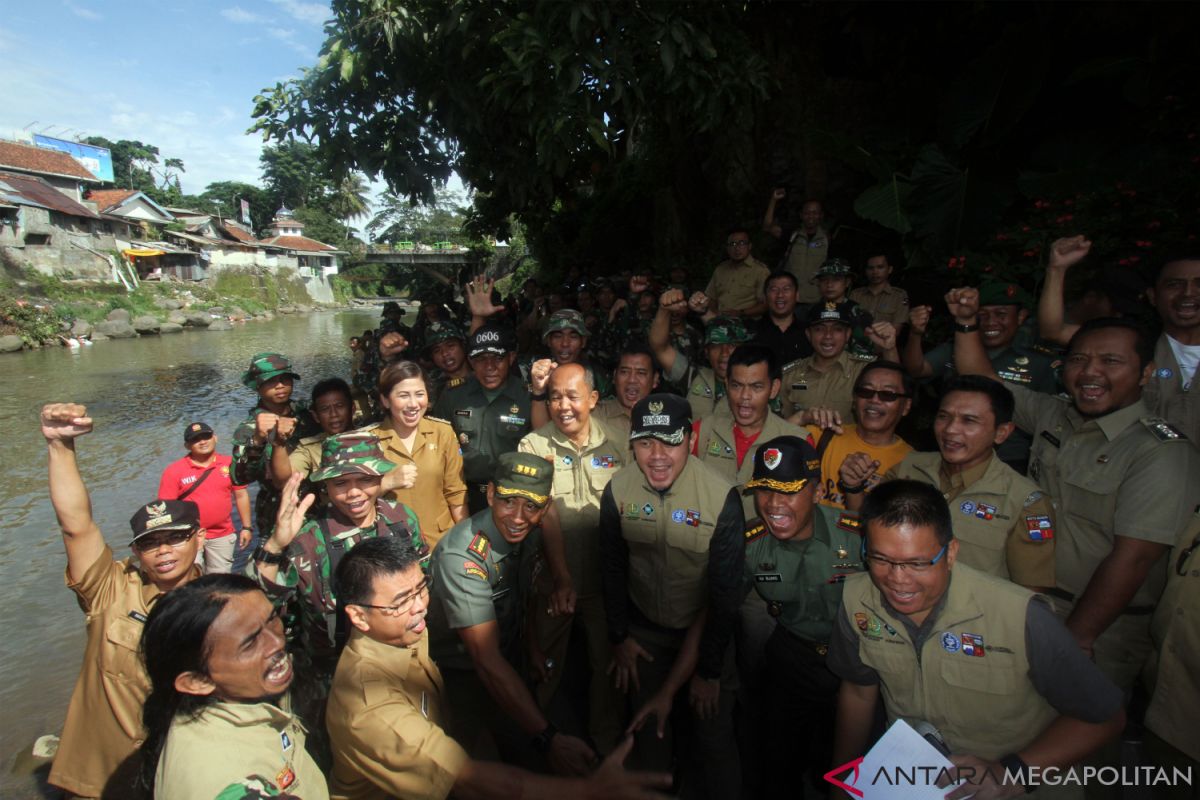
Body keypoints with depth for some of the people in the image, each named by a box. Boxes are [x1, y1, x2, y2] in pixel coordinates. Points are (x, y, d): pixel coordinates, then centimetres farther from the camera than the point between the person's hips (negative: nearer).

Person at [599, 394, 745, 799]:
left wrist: (709, 669, -10)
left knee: (714, 733, 9)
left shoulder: (722, 498, -25)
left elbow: (725, 591, -17)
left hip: (704, 629, -2)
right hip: (644, 631, 3)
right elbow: (612, 568, -2)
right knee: (650, 730, 16)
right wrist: (619, 637, 4)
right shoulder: (617, 490, -16)